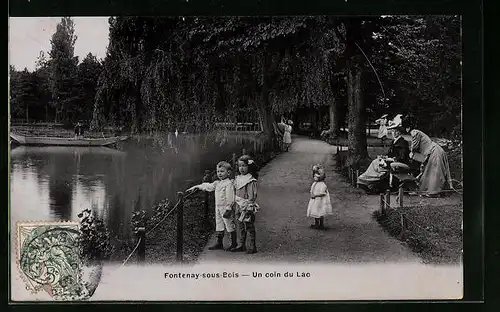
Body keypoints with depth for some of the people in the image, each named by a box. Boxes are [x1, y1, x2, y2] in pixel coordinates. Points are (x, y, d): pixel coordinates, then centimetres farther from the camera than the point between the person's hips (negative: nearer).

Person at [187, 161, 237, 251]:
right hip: (218, 207, 9)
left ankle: (234, 244, 9)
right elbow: (208, 186, 25)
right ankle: (219, 243, 22)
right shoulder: (217, 183, 13)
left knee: (230, 226, 0)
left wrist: (228, 208, -22)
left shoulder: (229, 183, -14)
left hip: (226, 208, -9)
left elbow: (230, 198, -18)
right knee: (219, 226, 13)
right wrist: (196, 187, 25)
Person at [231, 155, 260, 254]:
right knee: (239, 227, 13)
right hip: (239, 206, 8)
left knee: (249, 227, -2)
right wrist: (237, 205, 17)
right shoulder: (238, 178, 10)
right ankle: (241, 245, 23)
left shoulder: (251, 180, -13)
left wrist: (248, 208, -18)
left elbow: (252, 196, -15)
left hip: (247, 207, -8)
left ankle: (252, 247, 5)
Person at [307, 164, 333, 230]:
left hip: (320, 200, -9)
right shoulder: (314, 183, 9)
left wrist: (315, 195, -22)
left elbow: (322, 193, -23)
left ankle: (321, 225, 10)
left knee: (320, 213, 0)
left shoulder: (322, 185, -19)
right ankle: (316, 224, 25)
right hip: (314, 200, 9)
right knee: (315, 212, 15)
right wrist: (311, 192, 4)